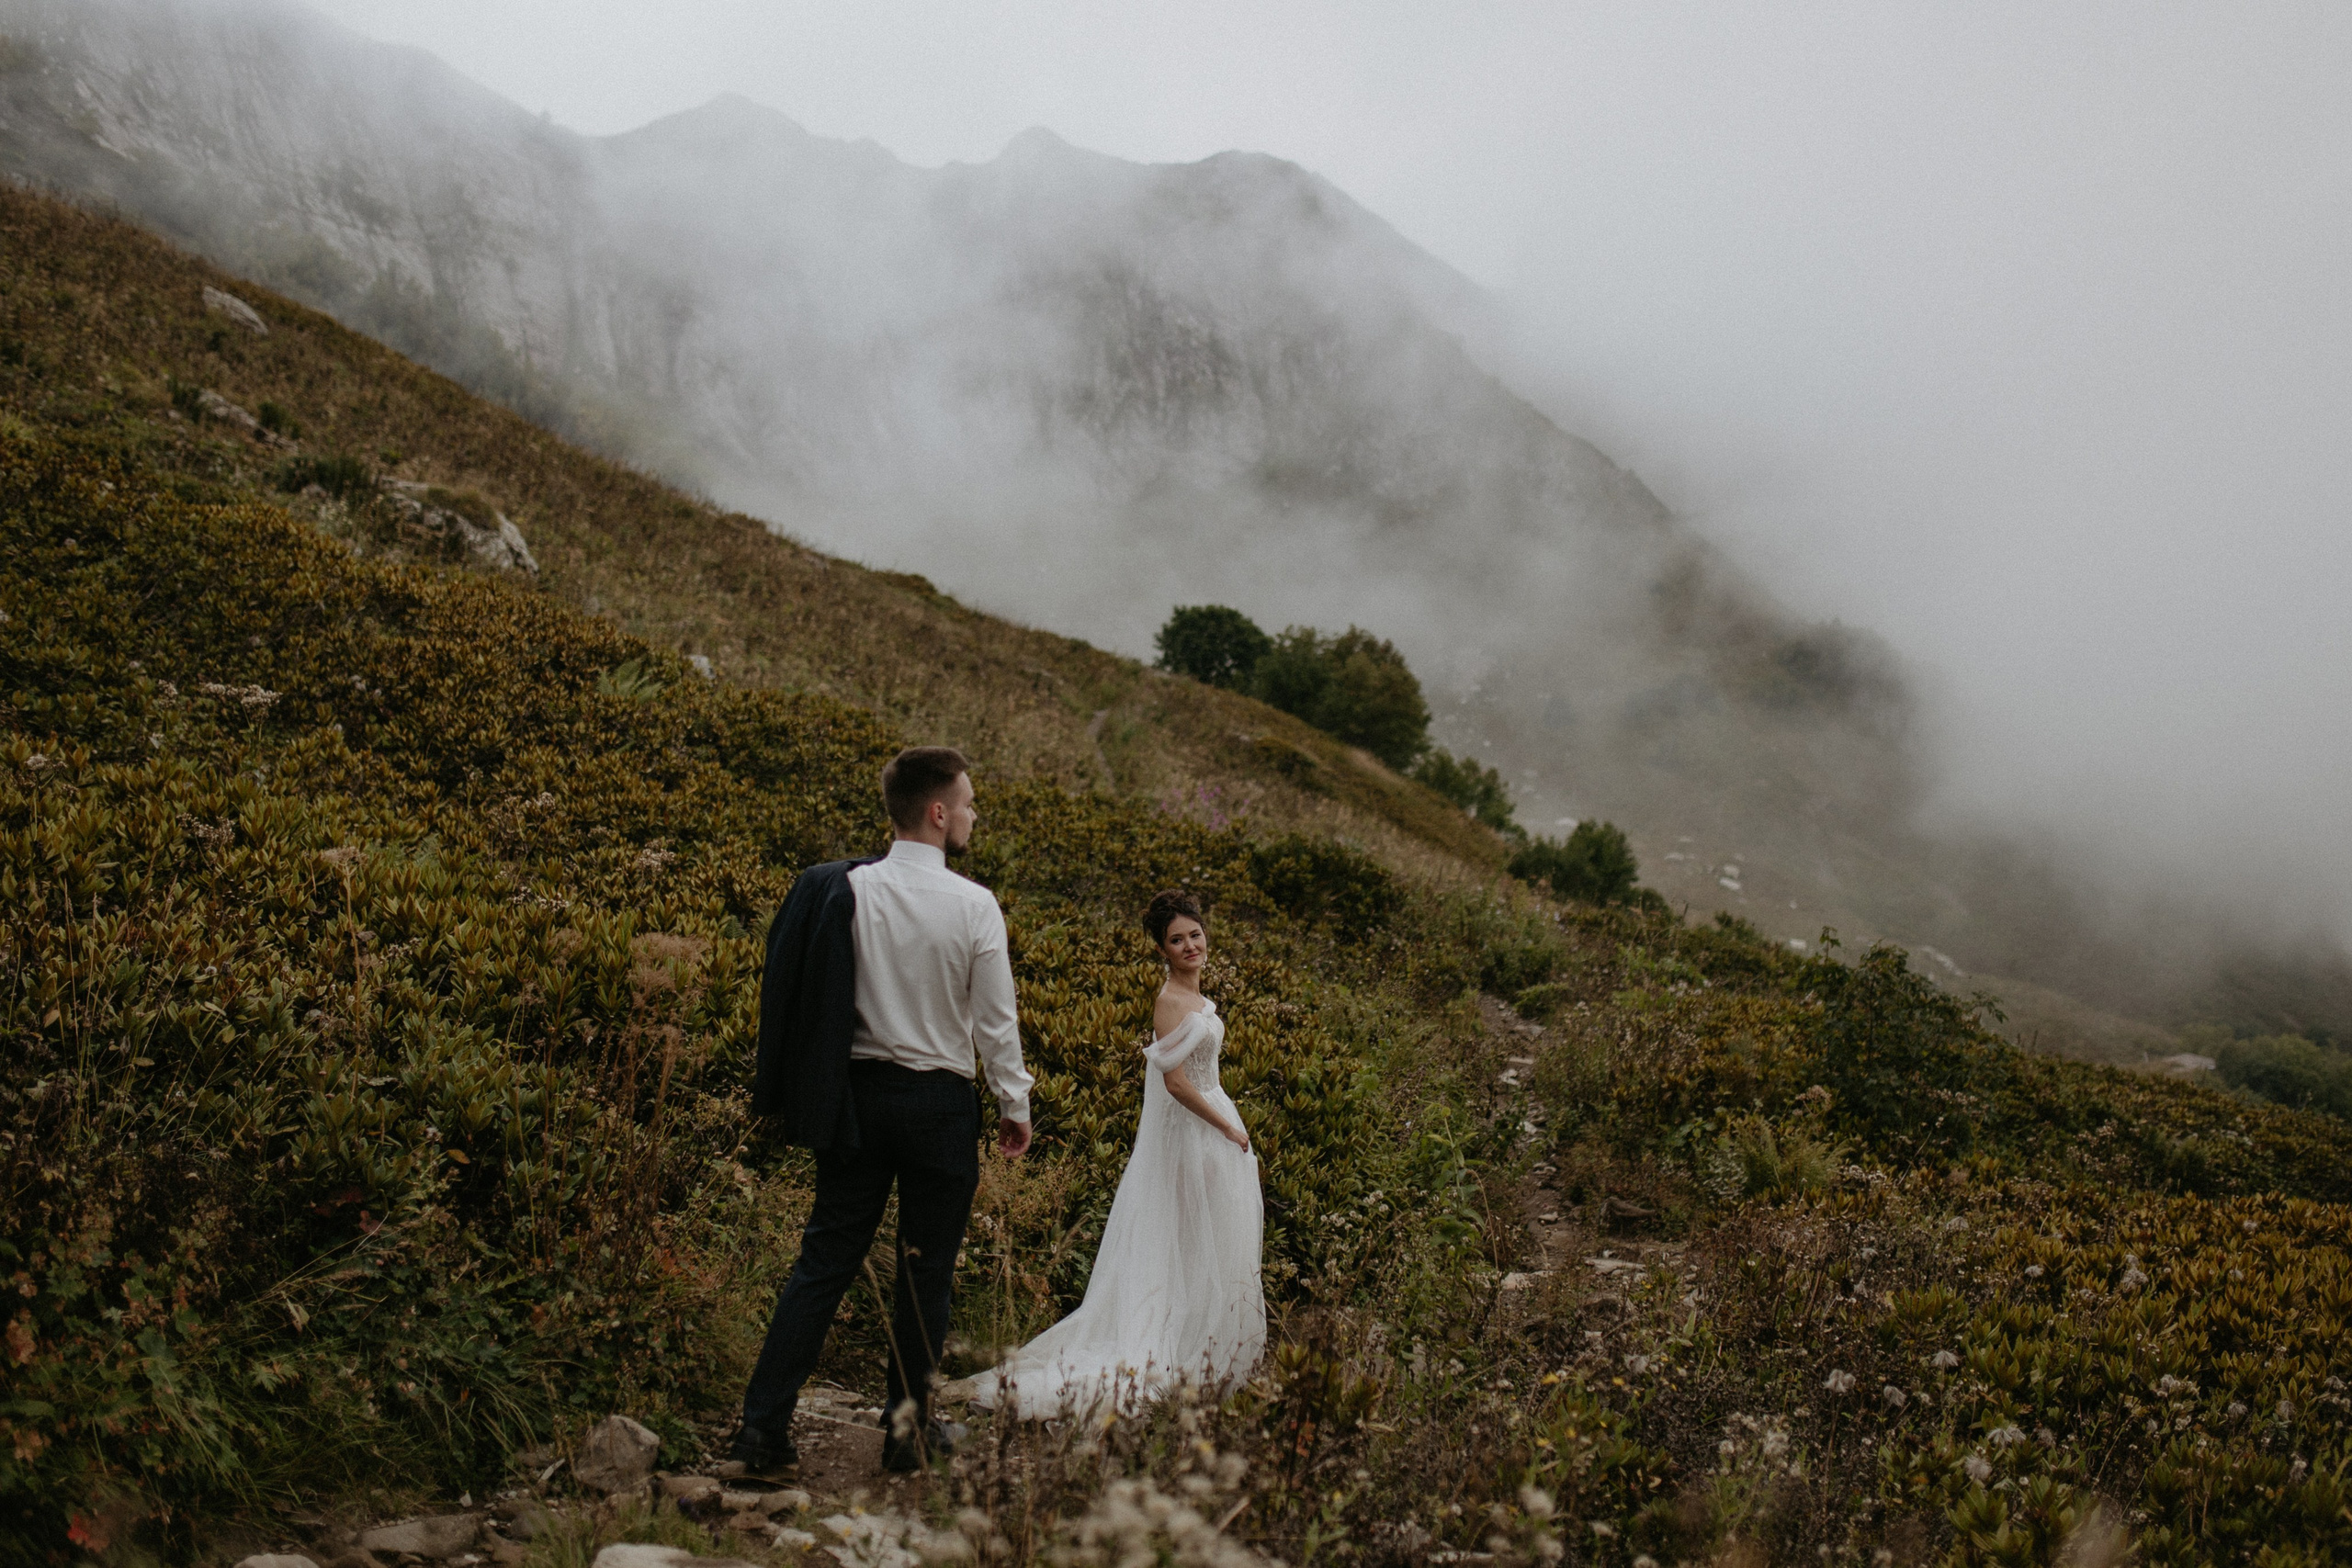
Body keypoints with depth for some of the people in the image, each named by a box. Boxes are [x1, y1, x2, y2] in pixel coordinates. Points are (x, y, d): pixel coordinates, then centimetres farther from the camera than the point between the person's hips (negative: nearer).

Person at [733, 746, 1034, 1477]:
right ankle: (907, 1424, 21)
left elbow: (811, 998, 3)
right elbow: (995, 1021, -6)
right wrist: (1015, 1106, 7)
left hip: (856, 1094, 3)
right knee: (926, 1269, 11)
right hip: (939, 1102, -3)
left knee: (826, 1260, 9)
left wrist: (802, 1095, 14)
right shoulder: (974, 907, -12)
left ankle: (763, 1424, 6)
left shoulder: (843, 889, -3)